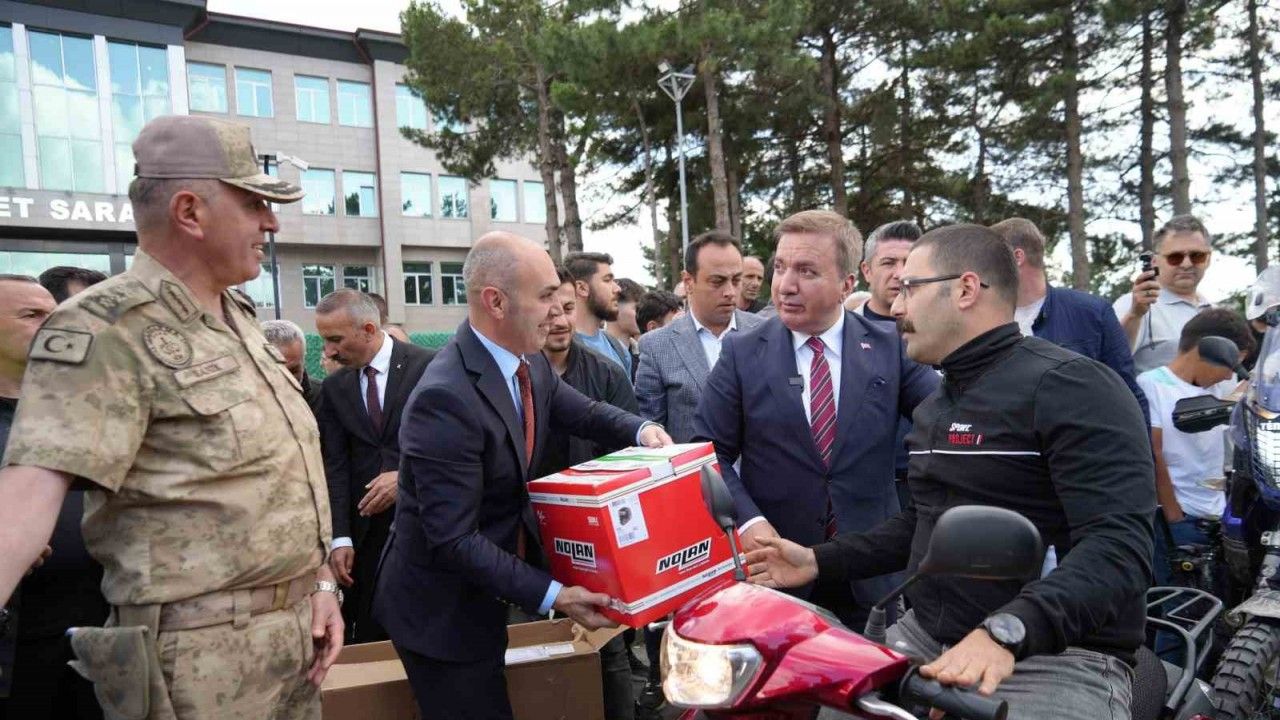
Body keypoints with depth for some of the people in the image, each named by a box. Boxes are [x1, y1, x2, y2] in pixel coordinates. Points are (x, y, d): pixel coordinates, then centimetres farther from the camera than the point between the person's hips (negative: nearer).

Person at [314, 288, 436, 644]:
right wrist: (340, 538, -6)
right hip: (368, 527, 3)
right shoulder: (334, 387, 7)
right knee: (368, 634, 5)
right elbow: (335, 466, 2)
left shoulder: (429, 367, -7)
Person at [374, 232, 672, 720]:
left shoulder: (528, 363, -4)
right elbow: (453, 539, -29)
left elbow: (583, 413, 11)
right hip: (440, 613, -8)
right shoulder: (445, 399, -30)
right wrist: (551, 595, -29)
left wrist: (640, 430, -10)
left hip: (481, 596, 8)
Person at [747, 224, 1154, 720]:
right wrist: (820, 560, 15)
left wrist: (1004, 632, -35)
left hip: (1056, 657, -7)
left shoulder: (1072, 386, -12)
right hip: (924, 638, 7)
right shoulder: (933, 407, 17)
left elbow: (1121, 546, -22)